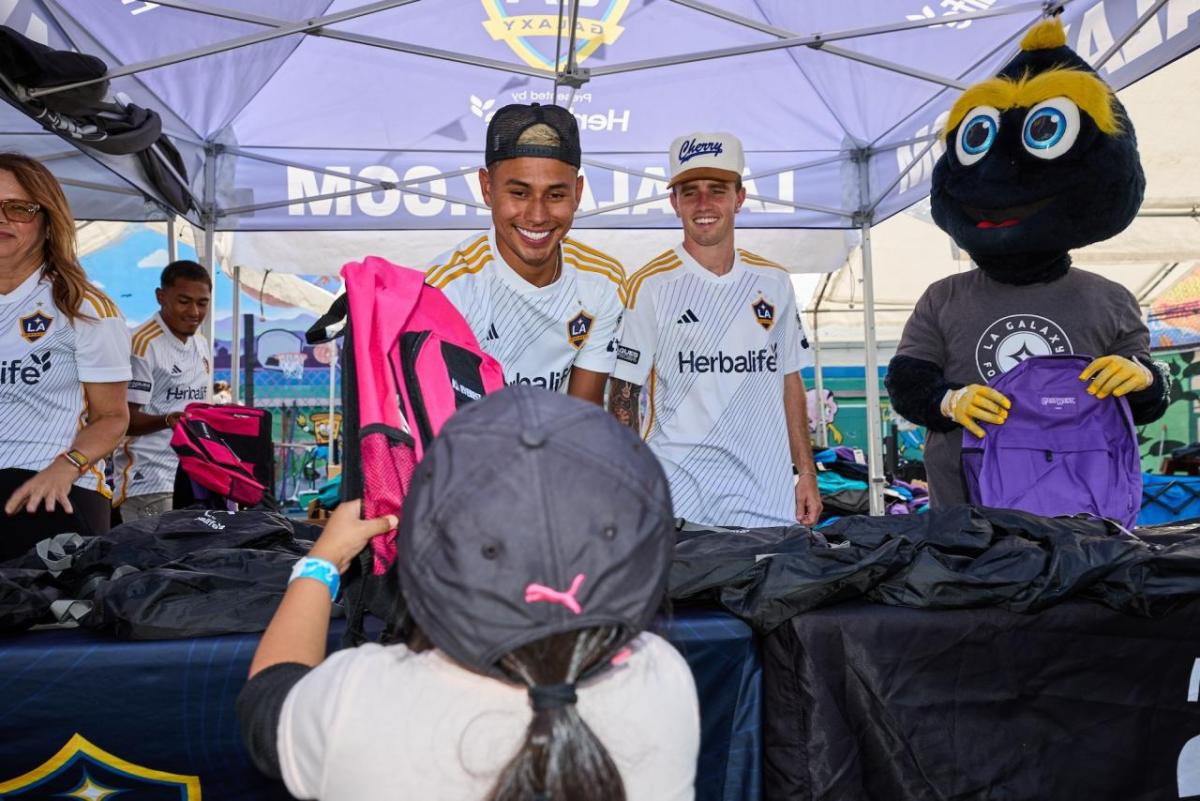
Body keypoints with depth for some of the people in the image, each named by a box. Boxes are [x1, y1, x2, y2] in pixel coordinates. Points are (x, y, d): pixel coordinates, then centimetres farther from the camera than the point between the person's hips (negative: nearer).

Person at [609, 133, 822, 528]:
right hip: (677, 496, -3)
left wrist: (807, 473, 9)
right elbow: (623, 396, -4)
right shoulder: (649, 286, -4)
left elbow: (789, 382, 14)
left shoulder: (774, 283, 9)